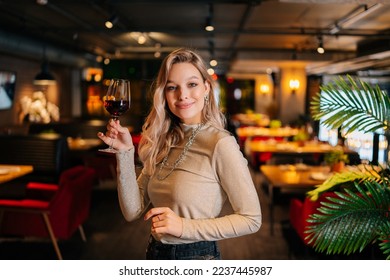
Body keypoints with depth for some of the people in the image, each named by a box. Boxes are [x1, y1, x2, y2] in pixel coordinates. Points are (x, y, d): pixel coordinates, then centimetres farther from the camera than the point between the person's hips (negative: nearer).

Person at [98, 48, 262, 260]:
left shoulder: (220, 143, -19)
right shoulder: (161, 142, -2)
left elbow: (251, 219, -16)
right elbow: (133, 211, -4)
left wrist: (184, 226, -22)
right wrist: (125, 153, -14)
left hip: (197, 256, -5)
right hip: (155, 252, 6)